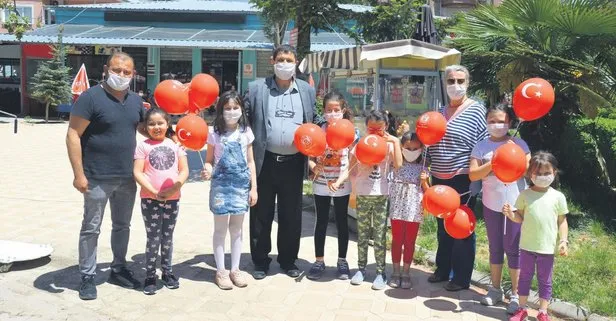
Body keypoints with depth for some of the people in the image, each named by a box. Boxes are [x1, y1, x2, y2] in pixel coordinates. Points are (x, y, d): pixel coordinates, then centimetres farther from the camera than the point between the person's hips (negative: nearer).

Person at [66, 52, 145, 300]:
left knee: (122, 225, 16)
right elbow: (73, 135, -14)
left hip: (127, 177, 6)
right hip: (98, 178, -6)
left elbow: (144, 128, 21)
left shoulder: (136, 100, 6)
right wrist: (79, 174, -18)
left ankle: (119, 269, 31)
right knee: (91, 228, 5)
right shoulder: (91, 97, -12)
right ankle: (87, 277, 17)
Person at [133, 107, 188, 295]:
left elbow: (184, 170, 2)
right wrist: (154, 191, -17)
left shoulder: (175, 144, 5)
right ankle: (150, 276, 13)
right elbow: (137, 172, -8)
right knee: (153, 238, 2)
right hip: (150, 199, -2)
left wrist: (175, 186, -16)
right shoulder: (143, 146, -2)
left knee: (167, 237, 14)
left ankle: (167, 272, 27)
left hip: (172, 199, 2)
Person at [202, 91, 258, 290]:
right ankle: (221, 271, 14)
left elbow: (250, 162, 6)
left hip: (241, 185, 2)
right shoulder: (215, 135, -2)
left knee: (237, 229, 10)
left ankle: (235, 269, 20)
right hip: (221, 185, -2)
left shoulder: (246, 133, 4)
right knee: (220, 228, 4)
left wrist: (254, 187, 3)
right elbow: (209, 160, 2)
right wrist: (208, 170, -22)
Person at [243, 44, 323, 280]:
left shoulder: (307, 91, 9)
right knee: (261, 214, 8)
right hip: (265, 162, -1)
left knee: (291, 215, 11)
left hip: (293, 163, 2)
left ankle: (288, 260, 26)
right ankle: (260, 262, 22)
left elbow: (316, 121, 13)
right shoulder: (256, 88, 2)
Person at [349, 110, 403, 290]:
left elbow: (398, 165, -16)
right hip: (362, 195, 1)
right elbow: (352, 171, 3)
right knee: (362, 234, 9)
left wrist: (395, 142, -13)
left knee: (380, 235, 2)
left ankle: (381, 272, 9)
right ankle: (361, 268, 21)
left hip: (382, 196, -1)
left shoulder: (389, 145, 1)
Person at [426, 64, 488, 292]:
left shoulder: (476, 110, -7)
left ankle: (462, 278, 17)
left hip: (462, 182, -6)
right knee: (443, 228, 17)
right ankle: (442, 270, 32)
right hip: (439, 180, 6)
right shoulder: (440, 112, 11)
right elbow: (430, 144, 17)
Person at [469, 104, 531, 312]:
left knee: (513, 248, 4)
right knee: (495, 248, 13)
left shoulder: (519, 144, -1)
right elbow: (473, 175, -8)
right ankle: (495, 289, 26)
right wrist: (493, 163, -20)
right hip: (491, 204, 2)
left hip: (516, 203, -2)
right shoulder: (481, 147, 0)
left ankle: (516, 294, 14)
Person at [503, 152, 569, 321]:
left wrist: (564, 240, -6)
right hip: (527, 245, 1)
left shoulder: (558, 197, -3)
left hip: (547, 247, -1)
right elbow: (520, 217, 2)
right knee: (525, 277, 13)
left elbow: (562, 221, 2)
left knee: (545, 280, 11)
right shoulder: (525, 195, -2)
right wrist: (510, 214, -19)